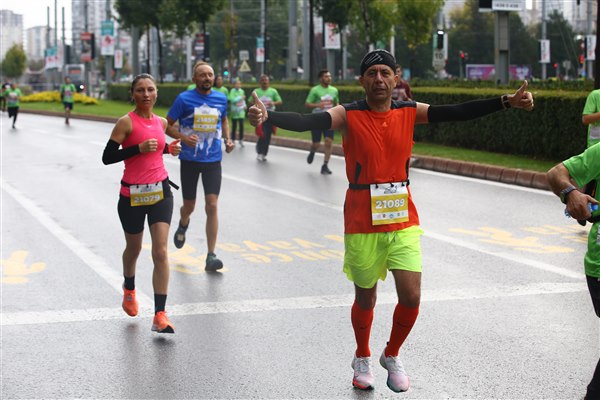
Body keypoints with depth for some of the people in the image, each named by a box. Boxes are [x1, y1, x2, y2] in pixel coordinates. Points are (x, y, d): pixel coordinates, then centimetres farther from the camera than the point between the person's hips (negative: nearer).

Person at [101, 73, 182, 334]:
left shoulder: (161, 122, 7)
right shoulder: (126, 122, -10)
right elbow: (107, 157, -13)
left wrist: (168, 149, 5)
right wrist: (139, 148, -23)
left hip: (160, 191, 3)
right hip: (132, 194, -3)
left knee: (160, 252, -10)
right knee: (134, 248, 17)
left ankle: (160, 316, -11)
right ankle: (129, 289, 50)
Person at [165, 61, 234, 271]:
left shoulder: (221, 98, 2)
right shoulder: (184, 99, -8)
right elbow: (167, 125, -3)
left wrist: (227, 139, 4)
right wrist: (183, 137, -20)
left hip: (213, 160, 1)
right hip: (189, 159, -1)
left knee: (211, 206, -10)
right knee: (189, 205, 11)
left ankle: (211, 256, -6)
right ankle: (183, 225, 50)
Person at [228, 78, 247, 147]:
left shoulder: (242, 91, 7)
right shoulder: (232, 91, -8)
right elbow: (232, 99, -20)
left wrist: (244, 105, 3)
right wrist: (240, 97, -18)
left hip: (241, 112, 4)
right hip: (234, 112, -4)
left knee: (241, 126, 1)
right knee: (234, 127, 3)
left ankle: (241, 140, 14)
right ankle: (233, 140, 15)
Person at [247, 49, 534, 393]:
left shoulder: (410, 112, 1)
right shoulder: (348, 115, -9)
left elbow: (459, 112, -2)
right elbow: (306, 121, -24)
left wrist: (507, 102, -10)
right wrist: (268, 116, -42)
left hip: (403, 220, 2)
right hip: (362, 223, -2)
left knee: (411, 297, -5)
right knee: (366, 298, 11)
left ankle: (392, 356, 23)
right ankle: (363, 358, 38)